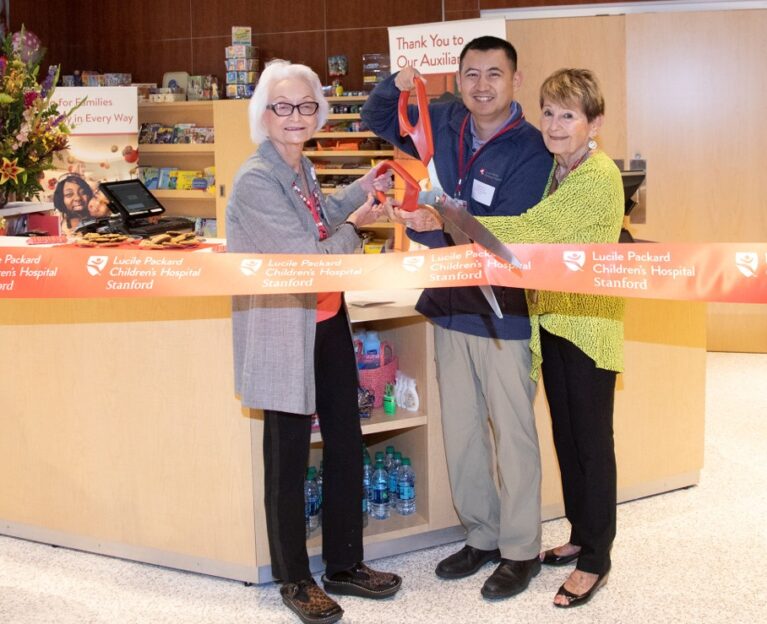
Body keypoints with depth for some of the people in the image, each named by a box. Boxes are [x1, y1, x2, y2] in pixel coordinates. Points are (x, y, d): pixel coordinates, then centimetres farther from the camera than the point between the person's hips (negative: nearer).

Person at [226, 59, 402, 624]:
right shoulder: (256, 180, -19)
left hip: (328, 322, 8)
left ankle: (345, 565, 29)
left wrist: (358, 192, 13)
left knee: (346, 444, 14)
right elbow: (307, 258, -21)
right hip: (284, 329, -8)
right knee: (288, 458, 5)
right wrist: (354, 224, -6)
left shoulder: (302, 168, 7)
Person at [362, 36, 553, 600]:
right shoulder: (444, 124, 3)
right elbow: (377, 119, 18)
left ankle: (521, 550, 18)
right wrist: (396, 85, -3)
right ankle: (482, 535, 31)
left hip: (503, 312, -6)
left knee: (512, 433, 4)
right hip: (450, 305, 6)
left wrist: (431, 226, -28)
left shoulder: (531, 152, -16)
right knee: (460, 430, 15)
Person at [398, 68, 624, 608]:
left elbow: (528, 230, -27)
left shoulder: (599, 176, -19)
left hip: (588, 322, -8)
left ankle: (596, 559, 14)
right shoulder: (555, 169, 10)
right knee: (565, 434, 16)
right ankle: (581, 536, 31)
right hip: (551, 318, 8)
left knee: (591, 438, 2)